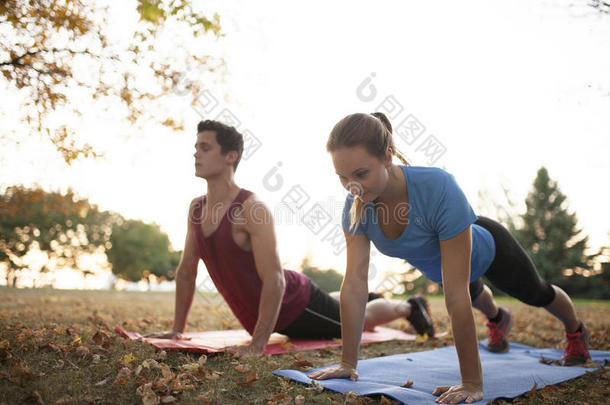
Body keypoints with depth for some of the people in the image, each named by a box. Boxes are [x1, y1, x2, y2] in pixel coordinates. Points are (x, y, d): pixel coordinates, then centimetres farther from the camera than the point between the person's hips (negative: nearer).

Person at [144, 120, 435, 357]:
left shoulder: (253, 209, -32)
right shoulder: (196, 208, -8)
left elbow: (274, 280, -36)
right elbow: (186, 270, 1)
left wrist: (257, 345, -39)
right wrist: (177, 329, 1)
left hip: (296, 304, -8)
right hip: (262, 315, 8)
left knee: (359, 320, 15)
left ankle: (410, 306, 43)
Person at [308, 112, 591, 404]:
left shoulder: (439, 190, -49)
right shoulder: (357, 204, -33)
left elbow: (455, 297, -49)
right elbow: (354, 285, -30)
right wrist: (347, 363, -29)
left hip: (484, 249, -4)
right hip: (436, 265, 4)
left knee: (535, 294, 28)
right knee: (474, 294, 37)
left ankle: (576, 331, 62)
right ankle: (498, 319, 74)